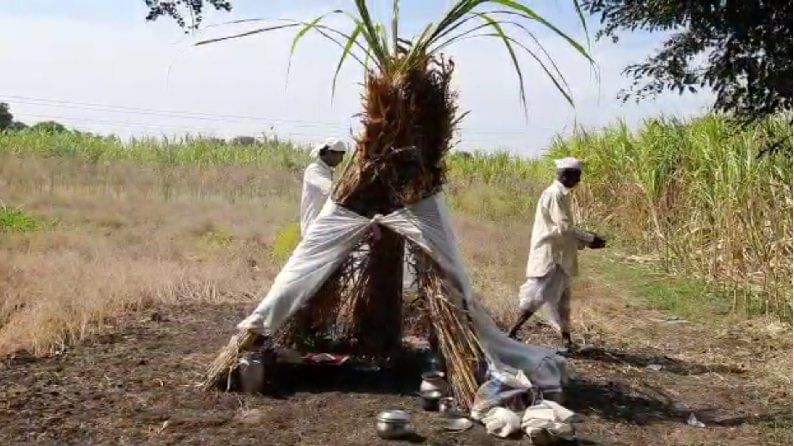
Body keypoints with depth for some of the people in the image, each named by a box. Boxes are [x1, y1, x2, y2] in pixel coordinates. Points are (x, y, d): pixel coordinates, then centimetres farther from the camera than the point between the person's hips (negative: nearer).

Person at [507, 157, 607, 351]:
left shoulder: (562, 194, 13)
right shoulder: (554, 194, -16)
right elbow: (564, 227, -21)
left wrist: (585, 241, 10)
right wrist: (590, 238, -14)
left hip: (560, 256, 10)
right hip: (549, 256, -10)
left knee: (563, 298, 12)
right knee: (539, 296, -9)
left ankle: (566, 339, 18)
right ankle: (513, 332, -2)